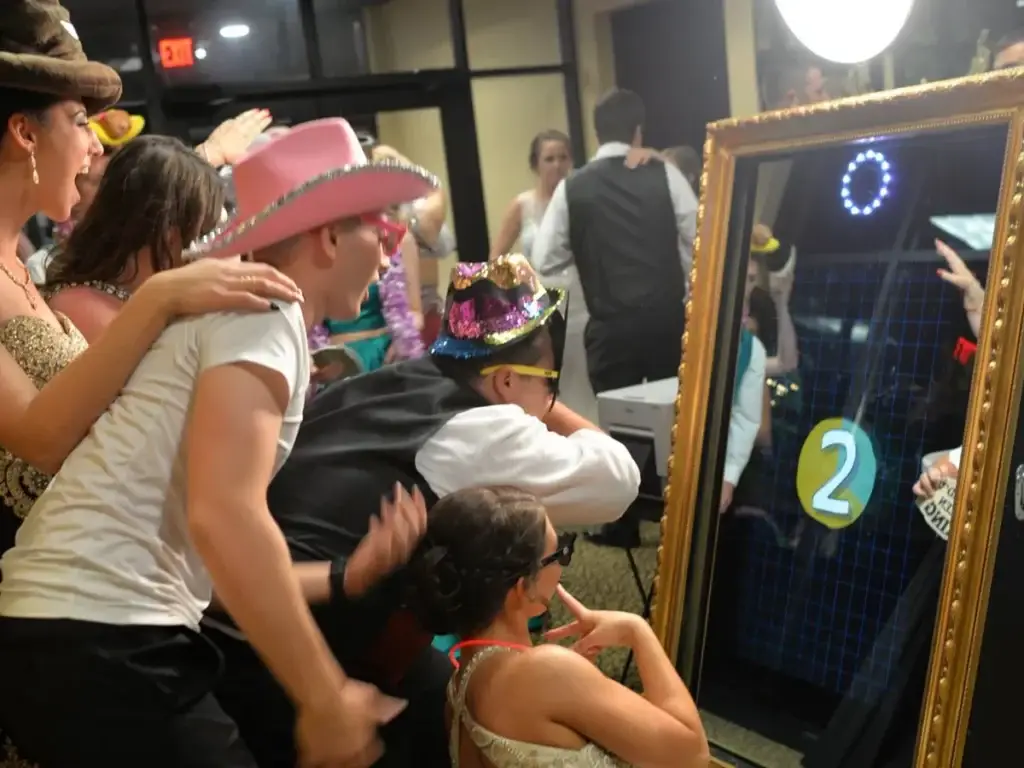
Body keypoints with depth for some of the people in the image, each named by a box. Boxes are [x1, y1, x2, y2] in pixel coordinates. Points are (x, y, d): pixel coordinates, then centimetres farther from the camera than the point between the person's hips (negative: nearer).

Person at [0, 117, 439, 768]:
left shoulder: (237, 311, 19)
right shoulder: (262, 311, -10)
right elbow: (222, 517, -24)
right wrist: (326, 698, -18)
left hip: (79, 624, 10)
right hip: (102, 640, -10)